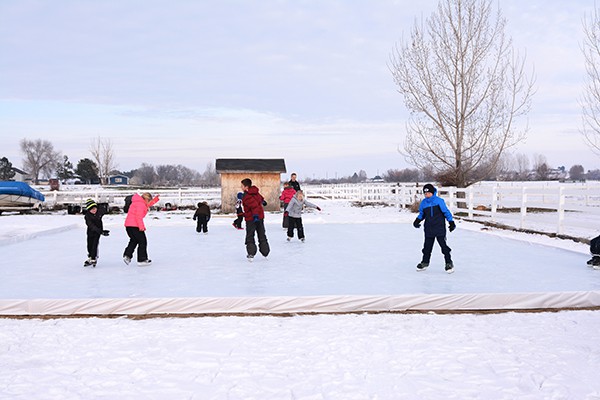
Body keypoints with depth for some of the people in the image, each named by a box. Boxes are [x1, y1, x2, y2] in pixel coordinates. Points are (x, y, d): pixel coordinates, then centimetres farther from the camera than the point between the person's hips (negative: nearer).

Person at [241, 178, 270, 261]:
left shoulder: (246, 196, -19)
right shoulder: (255, 192, 7)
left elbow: (254, 205, -31)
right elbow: (260, 197, 30)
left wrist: (255, 215, -38)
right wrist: (263, 201, 51)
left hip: (251, 219, -8)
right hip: (260, 216, 8)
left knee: (250, 236, 0)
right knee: (262, 235, 16)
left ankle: (251, 253, -6)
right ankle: (265, 252, 21)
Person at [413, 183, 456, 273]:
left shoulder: (439, 201, -7)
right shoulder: (423, 203, 6)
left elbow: (446, 212, -2)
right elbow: (421, 214, 19)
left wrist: (451, 222, -5)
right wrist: (417, 220, 3)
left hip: (439, 227, -4)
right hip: (429, 228, 4)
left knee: (443, 244, -8)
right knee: (427, 246, 9)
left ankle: (449, 263, 2)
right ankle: (425, 262, 24)